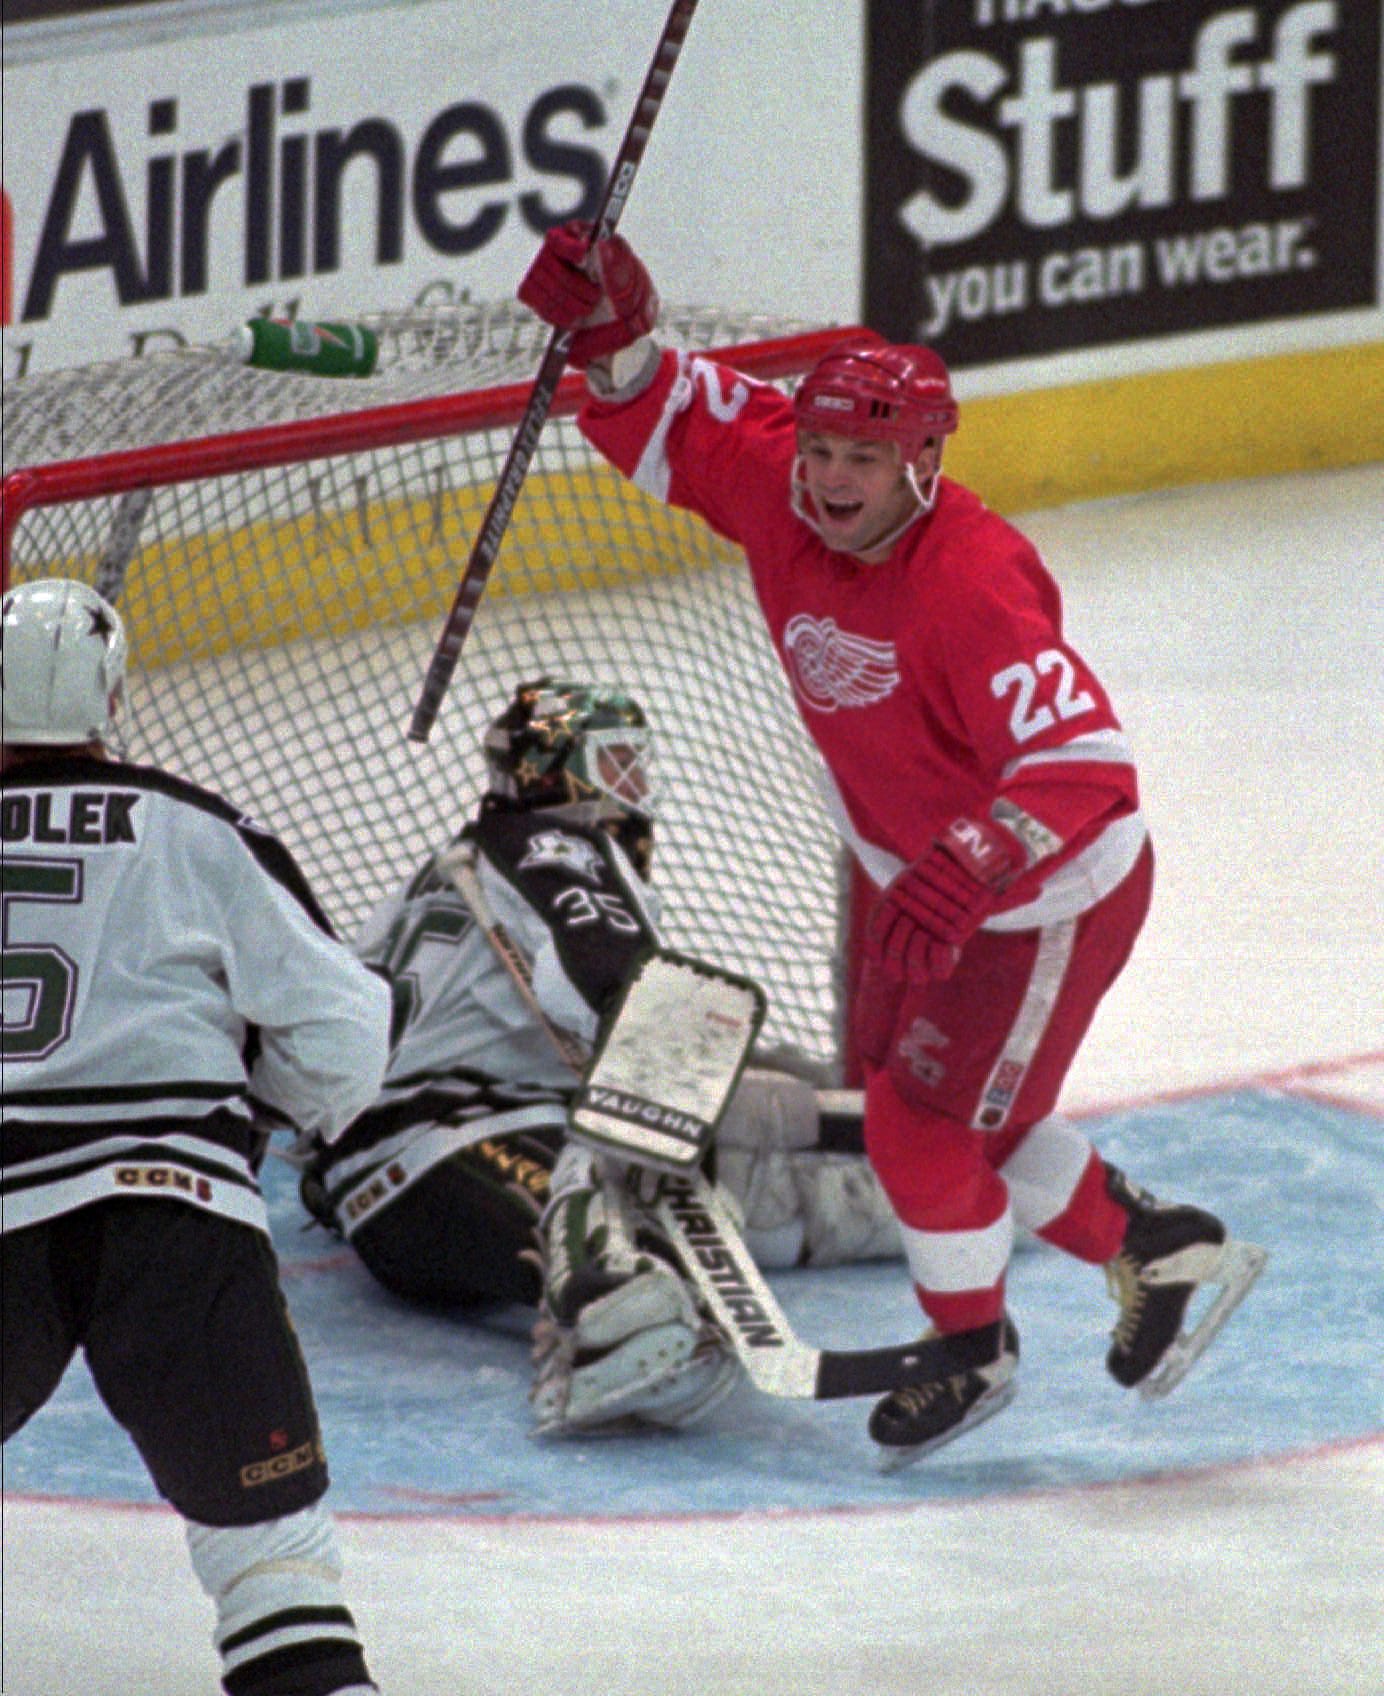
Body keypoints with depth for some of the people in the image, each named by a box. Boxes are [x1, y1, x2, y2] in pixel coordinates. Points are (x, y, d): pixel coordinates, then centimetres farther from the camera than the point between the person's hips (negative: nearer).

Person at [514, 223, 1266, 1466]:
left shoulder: (969, 585, -35)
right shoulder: (781, 491, -13)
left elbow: (1083, 766, -39)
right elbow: (670, 426, 0)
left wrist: (963, 873, -52)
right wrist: (611, 337, -21)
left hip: (1056, 889, -9)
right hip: (929, 879, 9)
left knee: (924, 1120, -4)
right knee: (947, 1113, 19)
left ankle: (973, 1348, 22)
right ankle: (1159, 1252, 39)